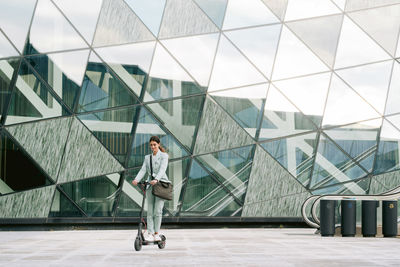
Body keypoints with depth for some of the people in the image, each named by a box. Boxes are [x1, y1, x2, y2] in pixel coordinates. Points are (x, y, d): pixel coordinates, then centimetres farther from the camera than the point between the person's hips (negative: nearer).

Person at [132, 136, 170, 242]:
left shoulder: (164, 156, 1)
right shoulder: (147, 157, 16)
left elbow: (162, 169, -15)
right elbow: (143, 170, 3)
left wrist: (156, 179, -33)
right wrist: (136, 180, -17)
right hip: (150, 185, 4)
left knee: (158, 210, -10)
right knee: (150, 211, -1)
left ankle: (157, 233, -2)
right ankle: (150, 233, -3)